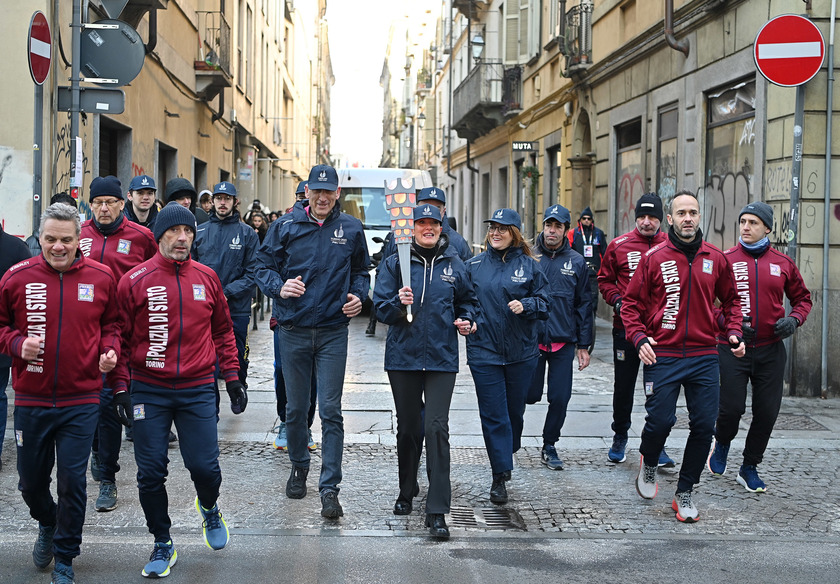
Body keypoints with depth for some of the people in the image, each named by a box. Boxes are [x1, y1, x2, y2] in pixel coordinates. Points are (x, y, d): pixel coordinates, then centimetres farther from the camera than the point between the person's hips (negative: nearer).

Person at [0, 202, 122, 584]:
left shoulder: (101, 277, -1)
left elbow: (111, 323, 12)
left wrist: (109, 351, -6)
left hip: (81, 400, -1)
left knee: (72, 480, 0)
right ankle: (47, 524, 46)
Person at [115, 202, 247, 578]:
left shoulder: (207, 278, 6)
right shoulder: (135, 281, -2)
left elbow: (222, 331, 15)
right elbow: (121, 338, 2)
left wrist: (232, 378, 12)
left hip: (198, 389, 1)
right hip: (149, 390, -1)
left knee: (204, 466, -4)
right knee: (151, 472, 2)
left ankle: (209, 507, 31)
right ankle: (162, 544, 20)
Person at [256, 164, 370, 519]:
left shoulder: (351, 229, 4)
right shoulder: (285, 227, 1)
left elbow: (361, 271, 16)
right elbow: (263, 265, 6)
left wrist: (358, 296, -4)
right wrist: (279, 288, -14)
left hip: (333, 332, -1)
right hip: (293, 331, 1)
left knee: (330, 411, -5)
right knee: (295, 408, 11)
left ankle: (329, 489, -3)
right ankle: (299, 467, 34)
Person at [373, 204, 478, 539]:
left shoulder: (454, 265, 7)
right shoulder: (396, 263, 3)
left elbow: (467, 300, 21)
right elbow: (380, 306, 0)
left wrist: (466, 320, 2)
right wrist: (398, 304, -20)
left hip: (441, 358, -1)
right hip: (403, 357, 1)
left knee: (436, 428, -11)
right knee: (407, 427, 12)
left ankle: (437, 511, -9)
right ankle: (406, 492, 34)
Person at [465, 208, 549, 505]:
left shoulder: (529, 265, 1)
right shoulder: (473, 265, 4)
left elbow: (544, 302, 3)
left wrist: (525, 305, -16)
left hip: (521, 352, 0)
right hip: (484, 350, 0)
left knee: (515, 409, 13)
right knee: (493, 413, -3)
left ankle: (507, 453, 38)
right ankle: (500, 475, 3)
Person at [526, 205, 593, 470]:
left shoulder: (576, 262, 4)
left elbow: (583, 305, 7)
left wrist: (583, 345, 5)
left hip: (563, 341, 1)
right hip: (531, 339, -1)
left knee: (560, 398, 1)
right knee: (529, 394, 2)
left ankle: (549, 446, 20)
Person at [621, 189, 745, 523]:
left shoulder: (716, 259, 7)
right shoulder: (654, 257, -2)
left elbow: (730, 299, 20)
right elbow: (631, 303, 2)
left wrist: (734, 332, 5)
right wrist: (639, 337, -12)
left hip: (704, 356, 3)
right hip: (662, 355, -3)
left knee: (704, 426, 2)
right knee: (660, 420, -7)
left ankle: (684, 493, 17)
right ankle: (649, 463, 28)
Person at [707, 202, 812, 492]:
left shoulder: (783, 264, 5)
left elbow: (802, 297, 17)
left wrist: (794, 319, -3)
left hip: (771, 350, 3)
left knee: (767, 411, 4)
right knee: (732, 407, -7)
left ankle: (750, 468, 23)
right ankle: (722, 442, 27)